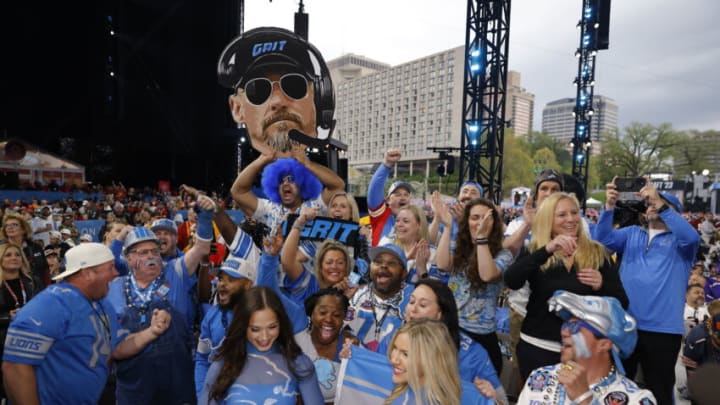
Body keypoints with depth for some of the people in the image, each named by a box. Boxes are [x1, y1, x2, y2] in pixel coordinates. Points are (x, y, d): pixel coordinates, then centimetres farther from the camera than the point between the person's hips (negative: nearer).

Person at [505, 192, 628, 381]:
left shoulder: (598, 253, 2)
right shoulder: (535, 251, -1)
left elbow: (622, 303, 3)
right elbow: (511, 282, -21)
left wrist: (601, 286, -18)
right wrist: (547, 250, -29)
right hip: (538, 347, 0)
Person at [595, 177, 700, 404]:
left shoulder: (680, 239, 4)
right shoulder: (632, 233, 10)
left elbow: (691, 237, -19)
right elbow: (604, 240, -7)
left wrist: (661, 203, -26)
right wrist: (609, 205, -22)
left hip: (663, 329, -2)